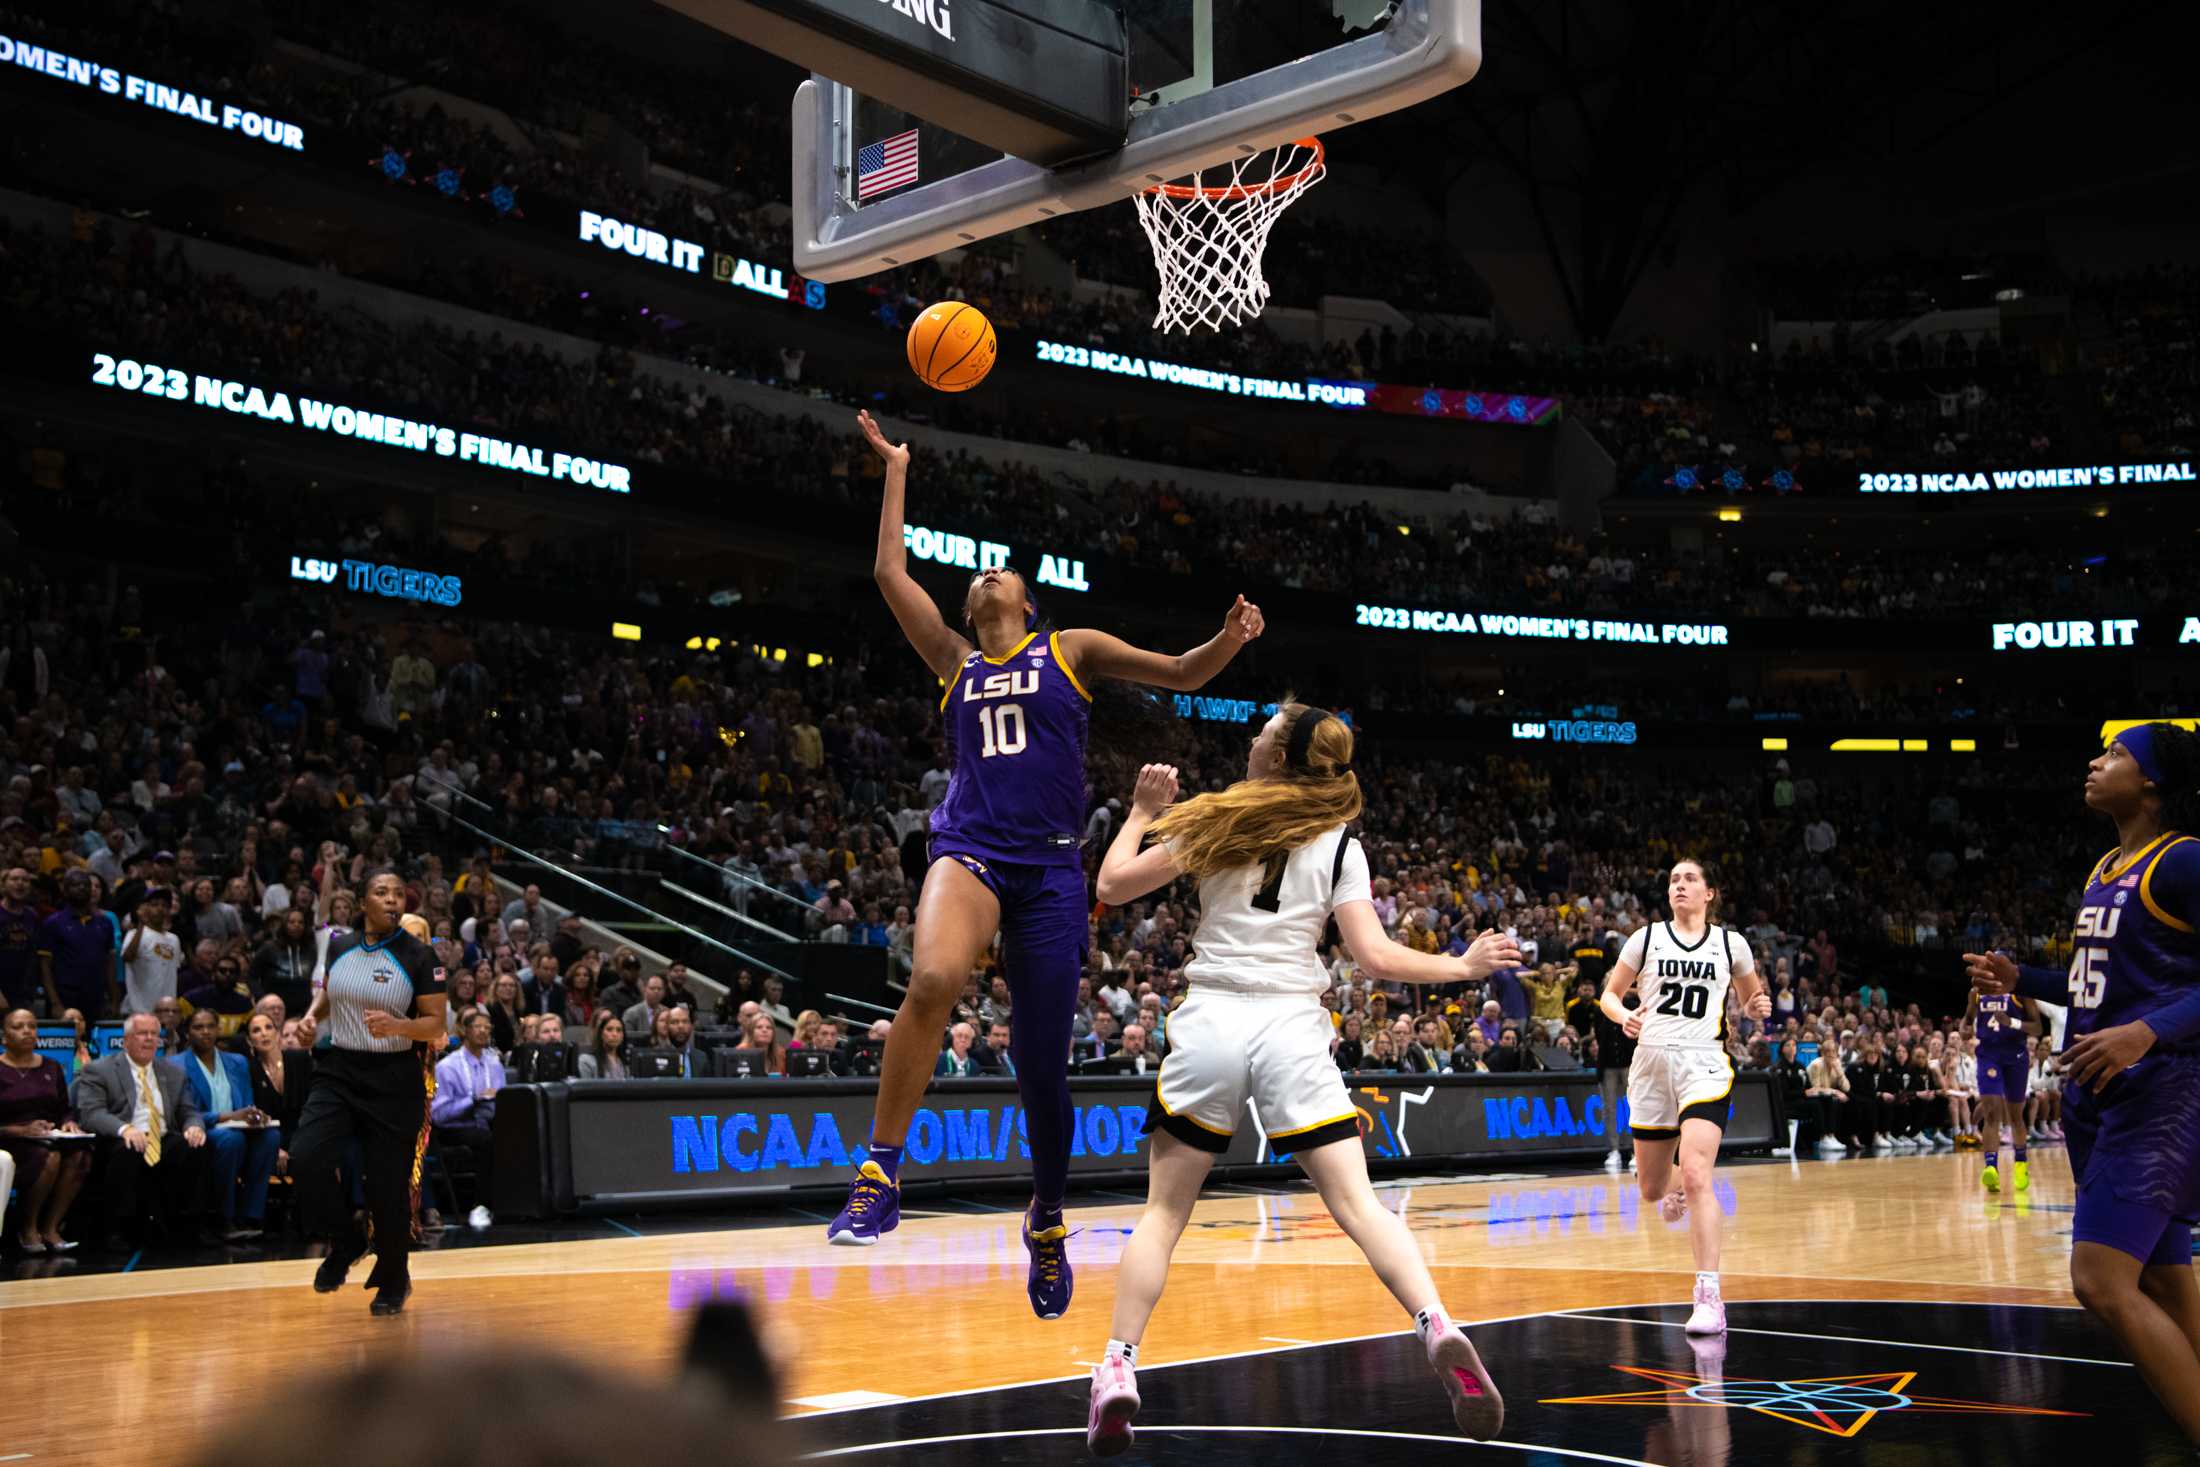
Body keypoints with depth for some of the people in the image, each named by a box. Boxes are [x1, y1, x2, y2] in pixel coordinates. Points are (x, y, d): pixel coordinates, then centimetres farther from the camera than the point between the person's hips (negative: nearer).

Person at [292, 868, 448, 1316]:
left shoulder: (418, 956, -8)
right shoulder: (339, 946, 4)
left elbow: (436, 1026, -7)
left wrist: (396, 1026, -25)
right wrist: (312, 1014, 3)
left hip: (394, 1081, -3)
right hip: (338, 1072, 3)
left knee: (389, 1186, 1)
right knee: (305, 1157, -19)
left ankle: (393, 1281, 25)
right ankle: (345, 1243, 7)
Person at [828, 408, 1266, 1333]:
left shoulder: (1072, 650, 14)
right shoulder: (955, 661, 19)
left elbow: (1181, 675, 9)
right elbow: (890, 574, 14)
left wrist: (1228, 641, -11)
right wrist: (896, 471, 18)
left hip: (1050, 865, 0)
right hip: (971, 847, 1)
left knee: (1042, 1066, 2)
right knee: (932, 981, -33)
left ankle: (1048, 1220, 26)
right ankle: (881, 1173, -24)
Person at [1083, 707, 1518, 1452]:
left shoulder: (1213, 822, 5)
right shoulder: (1340, 845, 5)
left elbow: (1114, 885, 7)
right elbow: (1375, 957, -2)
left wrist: (1141, 813, 23)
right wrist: (1463, 967, 12)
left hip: (1208, 1022, 0)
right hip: (1293, 1029, 0)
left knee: (1163, 1210, 8)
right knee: (1357, 1203, -2)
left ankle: (1117, 1369, -3)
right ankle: (1440, 1332, -22)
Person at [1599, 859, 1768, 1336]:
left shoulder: (1730, 943, 6)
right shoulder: (1646, 938, 6)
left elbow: (1750, 1000, 19)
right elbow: (1610, 994, 11)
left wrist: (1758, 1008, -4)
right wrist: (1624, 1016, -11)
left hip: (1704, 1064, -3)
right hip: (1652, 1061, 3)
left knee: (1695, 1176, -22)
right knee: (1651, 1190, 12)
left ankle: (1709, 1299, -21)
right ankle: (1673, 1193, 52)